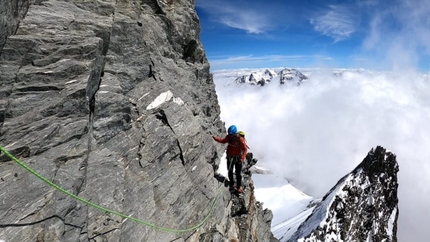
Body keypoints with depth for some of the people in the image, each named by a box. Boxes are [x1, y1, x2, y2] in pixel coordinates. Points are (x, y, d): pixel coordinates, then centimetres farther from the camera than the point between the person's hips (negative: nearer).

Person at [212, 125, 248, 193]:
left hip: (238, 158, -4)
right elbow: (223, 141, 7)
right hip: (230, 157, 4)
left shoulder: (240, 139, -25)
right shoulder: (229, 137, -11)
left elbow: (245, 149, -22)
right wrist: (215, 138, -4)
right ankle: (232, 185, 37)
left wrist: (243, 158, -34)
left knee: (238, 173, 5)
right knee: (230, 172, 16)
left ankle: (239, 186, 26)